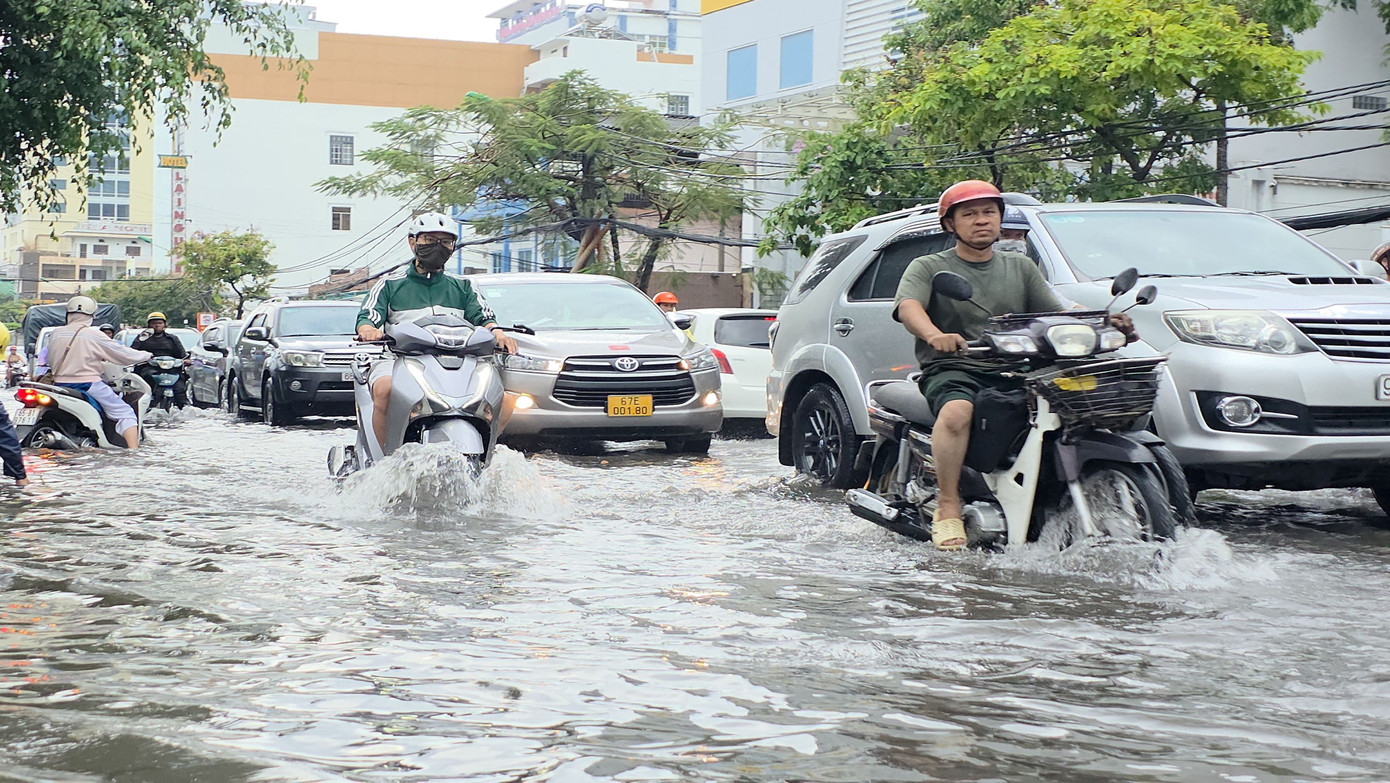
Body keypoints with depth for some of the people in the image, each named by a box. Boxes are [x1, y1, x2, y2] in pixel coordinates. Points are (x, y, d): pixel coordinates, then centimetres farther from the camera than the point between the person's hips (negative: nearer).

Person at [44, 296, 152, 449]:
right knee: (125, 414, -2)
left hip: (60, 384, 5)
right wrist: (147, 356, 12)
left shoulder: (56, 334, 3)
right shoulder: (94, 335, -8)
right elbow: (122, 353, -3)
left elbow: (50, 358, 15)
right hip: (89, 384, -5)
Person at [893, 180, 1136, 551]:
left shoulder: (1021, 267, 22)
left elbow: (1057, 315, 13)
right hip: (952, 370, -3)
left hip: (1014, 372, 4)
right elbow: (908, 306, -12)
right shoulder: (928, 267, 8)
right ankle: (948, 507, -27)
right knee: (957, 411, -38)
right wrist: (934, 334, -35)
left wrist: (1104, 323, -7)